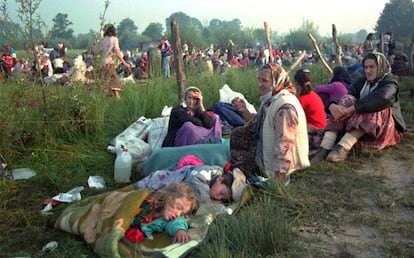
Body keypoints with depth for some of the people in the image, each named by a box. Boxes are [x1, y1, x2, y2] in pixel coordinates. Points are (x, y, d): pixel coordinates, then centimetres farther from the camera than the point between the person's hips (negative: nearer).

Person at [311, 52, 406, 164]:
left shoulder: (390, 83, -5)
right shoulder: (362, 82, 13)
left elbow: (381, 98, -28)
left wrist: (350, 109, -37)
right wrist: (332, 105, -30)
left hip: (384, 127, -4)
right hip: (358, 126, 4)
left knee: (374, 108, -32)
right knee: (346, 101, -18)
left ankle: (343, 147, -49)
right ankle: (325, 148, -38)